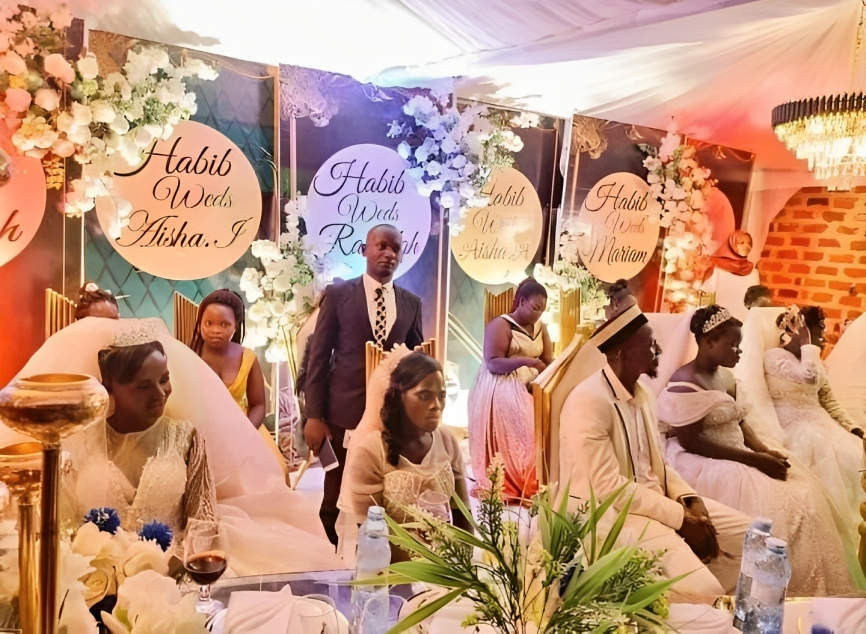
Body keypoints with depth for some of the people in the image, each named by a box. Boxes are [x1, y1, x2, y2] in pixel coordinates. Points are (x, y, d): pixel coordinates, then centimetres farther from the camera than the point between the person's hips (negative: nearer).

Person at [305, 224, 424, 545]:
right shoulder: (338, 294, 0)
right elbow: (319, 356, -2)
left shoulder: (411, 303, 8)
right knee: (336, 501, 9)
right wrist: (314, 416, -7)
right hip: (345, 414, -2)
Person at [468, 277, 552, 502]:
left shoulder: (540, 328, 15)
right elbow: (492, 363, -17)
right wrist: (525, 361, -28)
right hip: (502, 392, -6)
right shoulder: (501, 325, -8)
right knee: (511, 441, -20)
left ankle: (530, 485, -4)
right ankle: (509, 488, -10)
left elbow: (548, 361, 9)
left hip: (530, 391, 7)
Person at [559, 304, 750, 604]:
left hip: (655, 498, 9)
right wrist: (680, 517, -19)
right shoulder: (589, 403, -22)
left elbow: (656, 464, 14)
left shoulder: (643, 395, 7)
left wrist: (690, 500, -4)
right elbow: (609, 489, -25)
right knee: (702, 591, -23)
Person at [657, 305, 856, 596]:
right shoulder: (686, 384, -20)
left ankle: (818, 590, 9)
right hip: (703, 465, -9)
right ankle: (792, 591, 0)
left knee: (803, 489, 0)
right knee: (779, 505, -19)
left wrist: (765, 451, -6)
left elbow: (738, 421, 13)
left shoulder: (724, 376, 9)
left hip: (735, 458, 9)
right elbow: (691, 443, -22)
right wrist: (753, 459, -21)